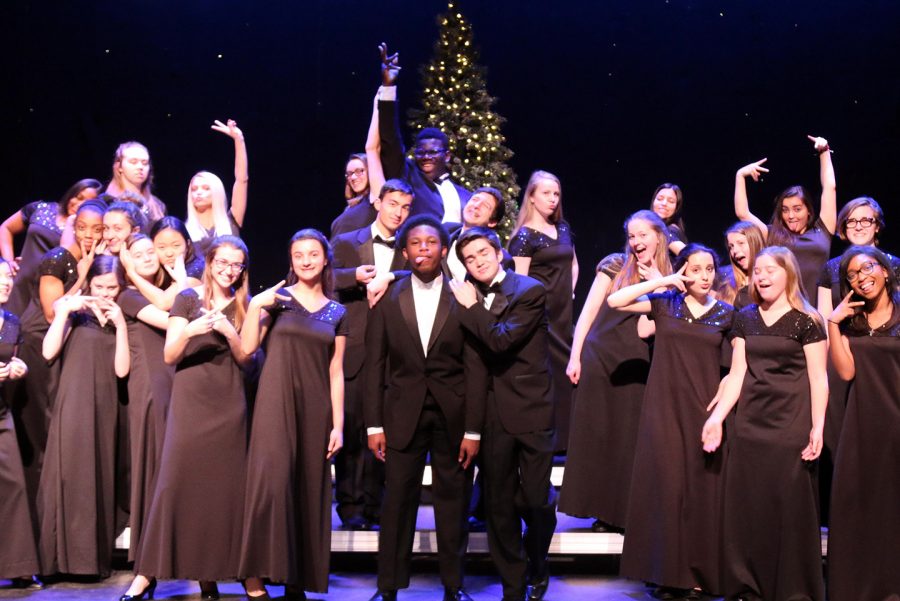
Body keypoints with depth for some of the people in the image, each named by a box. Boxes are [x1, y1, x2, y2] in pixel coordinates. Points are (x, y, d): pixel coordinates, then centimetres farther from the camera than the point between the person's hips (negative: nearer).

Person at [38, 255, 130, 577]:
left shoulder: (120, 319, 12)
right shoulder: (76, 312, 4)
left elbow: (121, 370, -1)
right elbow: (48, 352, -10)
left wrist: (120, 325, -7)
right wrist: (64, 311, -14)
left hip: (104, 406, 3)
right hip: (72, 404, -3)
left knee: (99, 478, 4)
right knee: (68, 475, -7)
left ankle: (96, 558, 9)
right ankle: (62, 556, -2)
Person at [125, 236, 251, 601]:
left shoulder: (243, 306, 9)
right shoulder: (188, 299, 2)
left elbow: (245, 359, 6)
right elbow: (169, 356, -3)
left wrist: (229, 331, -12)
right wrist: (189, 331, -22)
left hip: (229, 407, 2)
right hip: (190, 403, -2)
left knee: (221, 487, 1)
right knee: (173, 482, -8)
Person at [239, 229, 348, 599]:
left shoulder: (337, 313, 11)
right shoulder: (276, 298, 4)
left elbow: (336, 374, 9)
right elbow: (247, 347, -6)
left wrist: (338, 425, 3)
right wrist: (255, 306, -16)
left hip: (315, 408, 3)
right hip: (276, 403, -3)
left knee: (310, 490, 4)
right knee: (270, 481, -14)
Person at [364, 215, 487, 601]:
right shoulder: (387, 299, 3)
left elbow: (476, 367, -3)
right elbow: (375, 365, 4)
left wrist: (473, 429, -7)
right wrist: (374, 425, -1)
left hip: (453, 415, 0)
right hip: (403, 413, 1)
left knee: (453, 502, 7)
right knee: (397, 501, 2)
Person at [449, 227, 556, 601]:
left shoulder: (530, 291, -6)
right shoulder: (468, 297, 10)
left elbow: (502, 340, -18)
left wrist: (472, 308, -12)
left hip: (530, 410, -4)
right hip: (492, 413, 4)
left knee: (537, 502, 2)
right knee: (499, 505, 8)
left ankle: (537, 569, 29)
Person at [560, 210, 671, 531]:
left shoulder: (667, 278, 10)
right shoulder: (615, 264, 3)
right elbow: (589, 310, -1)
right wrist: (575, 356, -7)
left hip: (636, 366, 2)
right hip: (600, 357, -1)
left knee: (629, 437, 2)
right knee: (597, 431, 2)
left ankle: (625, 512, 11)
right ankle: (602, 510, 11)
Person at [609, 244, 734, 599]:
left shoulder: (726, 313, 5)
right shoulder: (664, 304, 2)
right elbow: (614, 301, -8)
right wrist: (661, 282, -10)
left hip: (704, 409, 1)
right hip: (665, 407, -1)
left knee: (701, 488, 3)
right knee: (666, 486, 0)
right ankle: (669, 573, 9)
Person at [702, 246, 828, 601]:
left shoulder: (806, 321, -2)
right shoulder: (745, 319, 11)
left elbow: (818, 379, -4)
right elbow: (737, 374, 10)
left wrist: (817, 427, -13)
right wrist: (716, 417, 2)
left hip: (791, 426, -4)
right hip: (748, 425, 5)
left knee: (789, 508, -1)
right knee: (746, 508, 6)